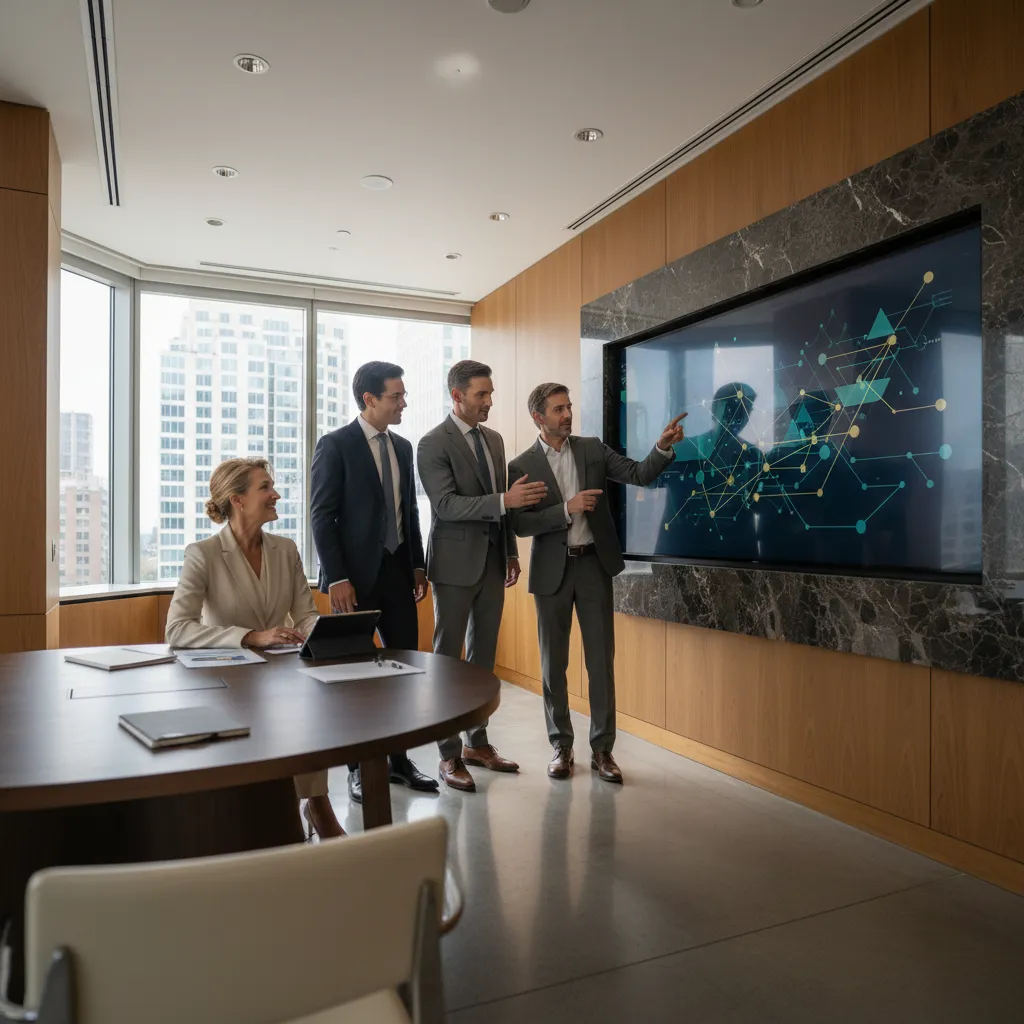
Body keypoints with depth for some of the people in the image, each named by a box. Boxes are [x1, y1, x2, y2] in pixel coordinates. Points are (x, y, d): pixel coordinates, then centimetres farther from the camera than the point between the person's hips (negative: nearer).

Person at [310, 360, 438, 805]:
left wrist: (418, 565, 11)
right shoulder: (335, 445, -8)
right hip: (356, 573, -6)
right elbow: (321, 516, -11)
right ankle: (358, 766, 20)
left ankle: (398, 758, 22)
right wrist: (336, 578, -16)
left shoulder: (402, 447, 11)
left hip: (397, 569, 6)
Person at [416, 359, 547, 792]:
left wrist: (511, 551, 14)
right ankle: (449, 755, 12)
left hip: (492, 561, 7)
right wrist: (505, 500, -26)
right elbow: (446, 505, -20)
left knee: (484, 656, 13)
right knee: (448, 657, 2)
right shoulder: (433, 443, -10)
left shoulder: (494, 439, 12)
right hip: (456, 563, -7)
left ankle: (477, 743, 26)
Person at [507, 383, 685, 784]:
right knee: (553, 663, 8)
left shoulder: (592, 448, 4)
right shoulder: (521, 466, -3)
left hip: (594, 565, 1)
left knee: (601, 661, 5)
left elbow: (639, 475, -2)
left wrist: (663, 447, -19)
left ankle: (602, 748, 17)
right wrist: (567, 508, -19)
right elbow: (521, 525, -10)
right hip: (552, 571, -1)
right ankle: (561, 746, 23)